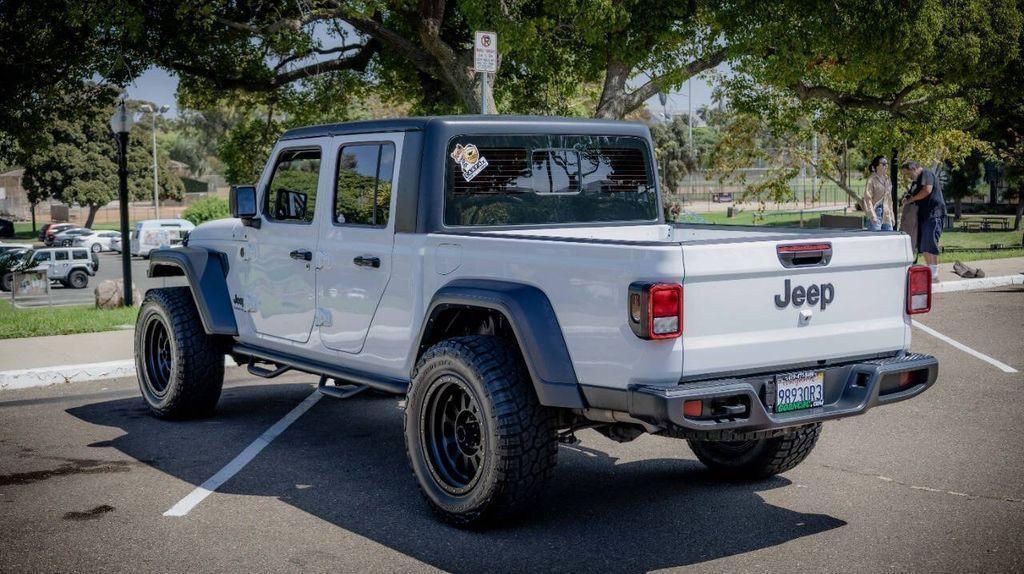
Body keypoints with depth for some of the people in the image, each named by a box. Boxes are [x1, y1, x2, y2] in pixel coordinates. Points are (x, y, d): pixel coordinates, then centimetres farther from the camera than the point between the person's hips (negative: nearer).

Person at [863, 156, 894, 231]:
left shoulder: (887, 179, 15)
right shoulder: (872, 179, -6)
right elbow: (868, 198, -11)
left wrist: (891, 216, 16)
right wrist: (872, 215, -18)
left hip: (887, 216, 7)